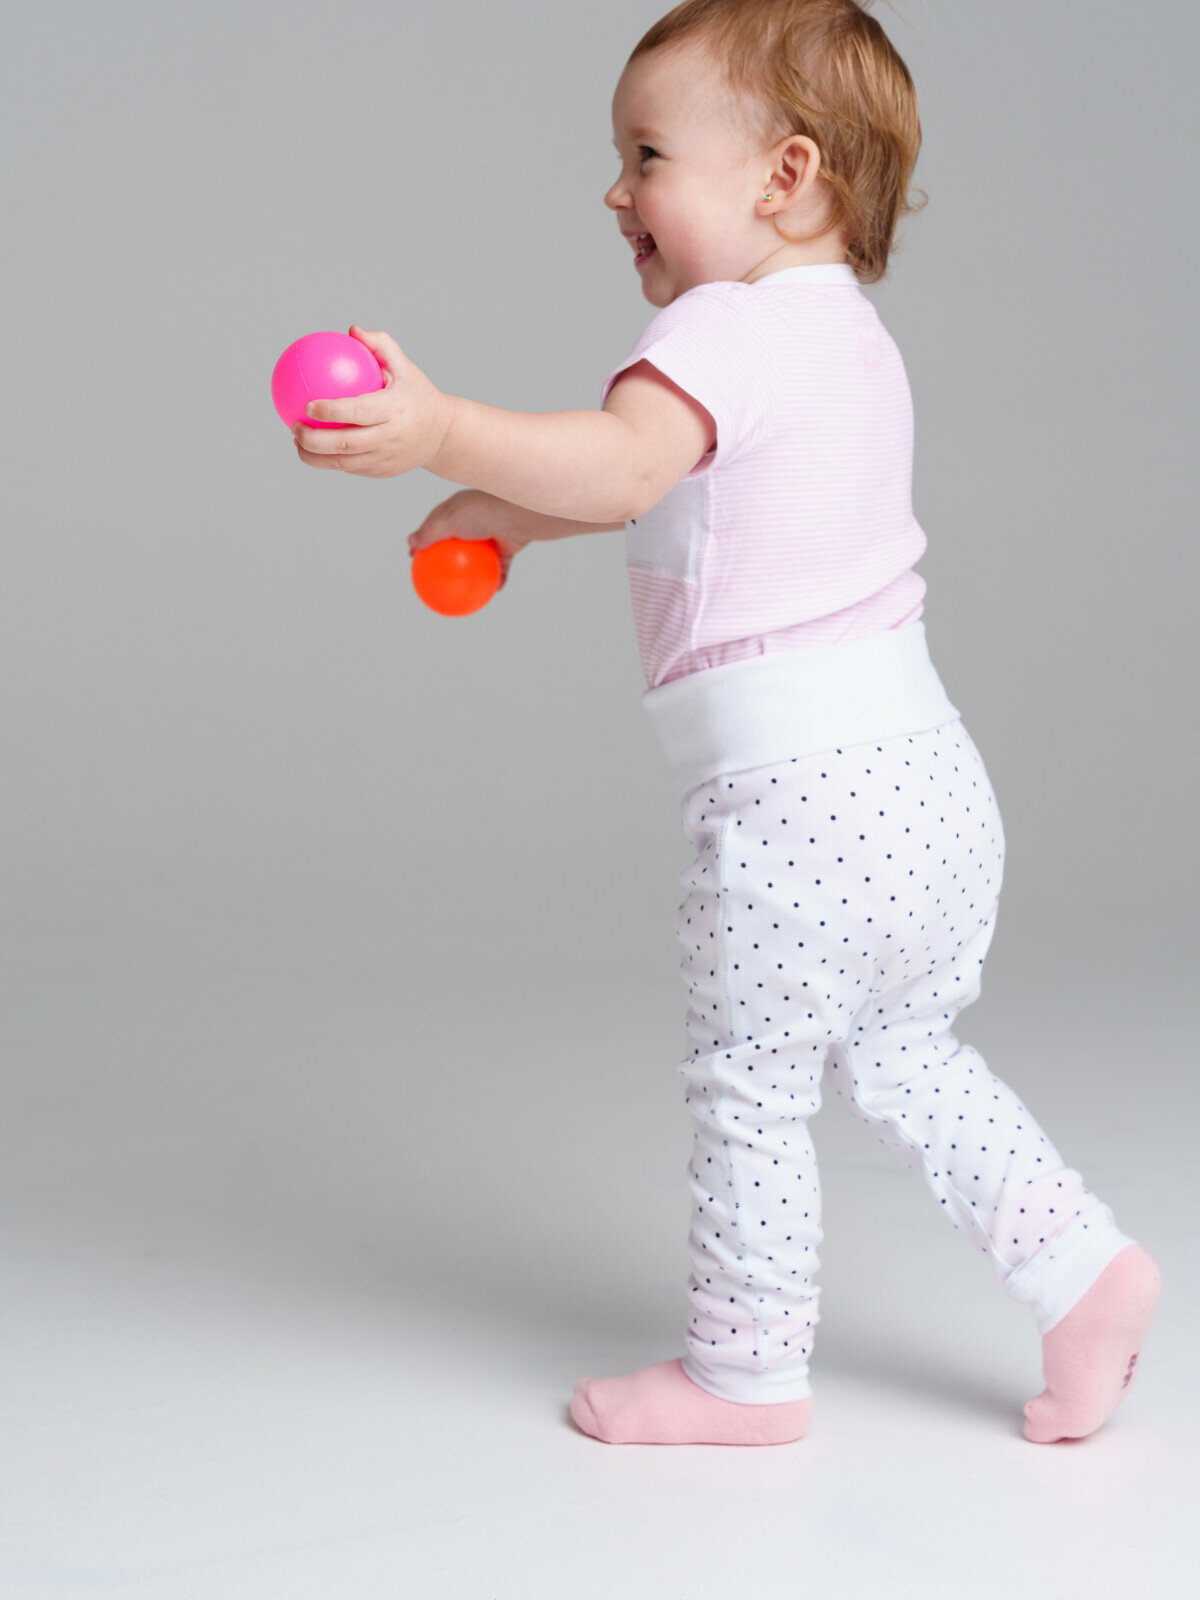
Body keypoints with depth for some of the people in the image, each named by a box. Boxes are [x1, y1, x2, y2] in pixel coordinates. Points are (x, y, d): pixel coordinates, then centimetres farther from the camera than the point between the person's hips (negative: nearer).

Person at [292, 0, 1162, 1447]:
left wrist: (445, 434, -39)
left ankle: (745, 1371, 20)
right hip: (925, 780, 9)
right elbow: (675, 486, 30)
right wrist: (514, 512, 30)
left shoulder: (727, 327, -12)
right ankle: (1082, 1262, 21)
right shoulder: (849, 337, 19)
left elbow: (625, 465, -32)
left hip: (797, 800, -9)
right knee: (904, 1063, 24)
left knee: (746, 1093, 7)